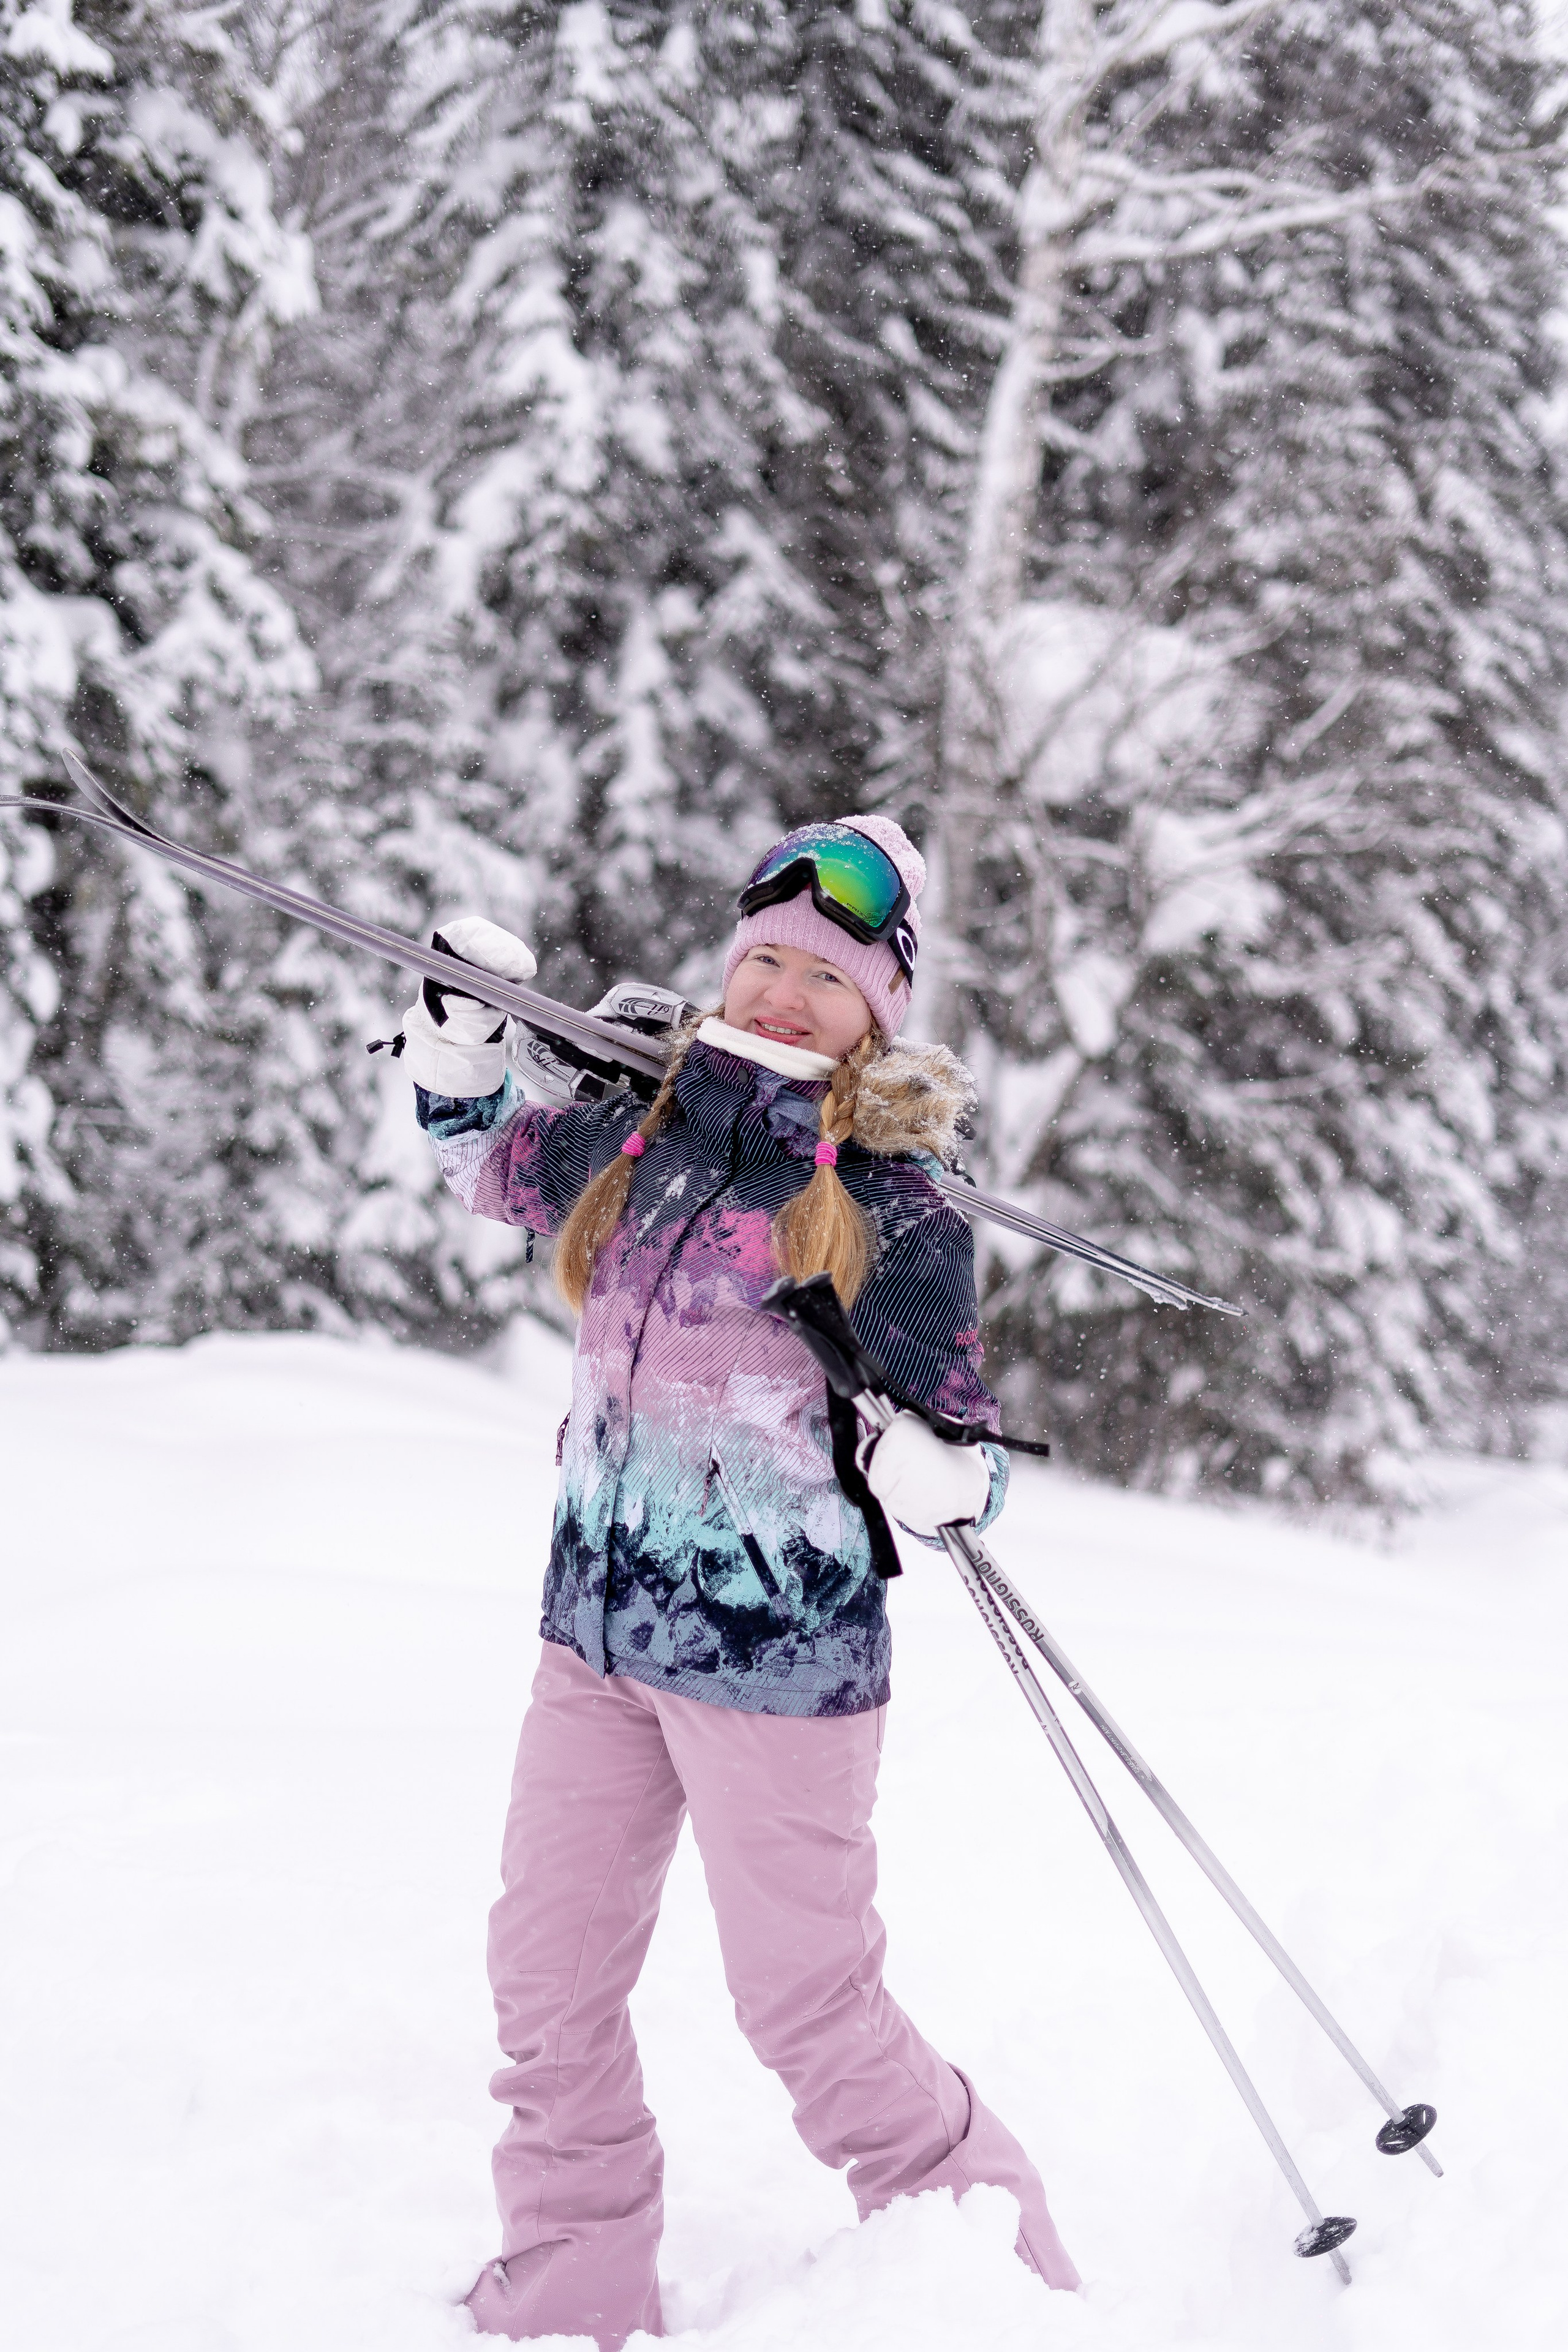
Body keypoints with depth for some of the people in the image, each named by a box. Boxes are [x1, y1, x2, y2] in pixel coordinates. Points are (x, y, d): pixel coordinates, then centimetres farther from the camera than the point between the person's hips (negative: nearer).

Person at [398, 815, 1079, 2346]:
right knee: (547, 1976, 12)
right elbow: (481, 1158, 26)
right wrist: (458, 1026, 10)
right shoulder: (637, 1143, 5)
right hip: (598, 1630, 6)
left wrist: (938, 1473, -28)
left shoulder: (894, 1210, -10)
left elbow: (968, 1457, -6)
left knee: (806, 2005, 0)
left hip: (778, 1654, -6)